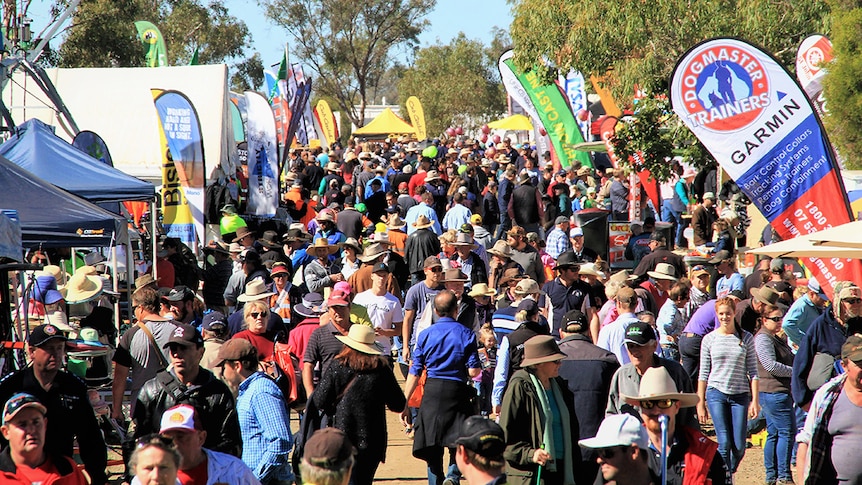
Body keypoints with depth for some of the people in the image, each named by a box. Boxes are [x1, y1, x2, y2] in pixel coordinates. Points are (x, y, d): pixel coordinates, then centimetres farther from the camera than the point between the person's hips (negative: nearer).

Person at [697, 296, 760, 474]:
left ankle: (730, 471, 25)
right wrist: (700, 403, 4)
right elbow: (704, 374, 7)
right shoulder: (710, 339, 4)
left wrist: (755, 401, -2)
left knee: (739, 446, -2)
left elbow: (753, 372, 5)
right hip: (716, 393, -1)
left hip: (740, 395, 1)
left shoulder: (746, 338, 4)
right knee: (724, 444, -9)